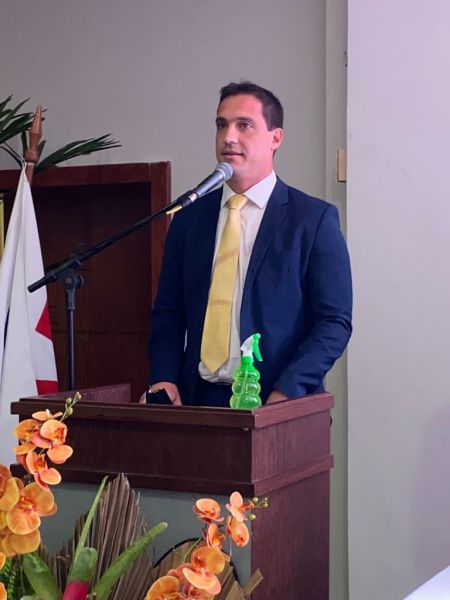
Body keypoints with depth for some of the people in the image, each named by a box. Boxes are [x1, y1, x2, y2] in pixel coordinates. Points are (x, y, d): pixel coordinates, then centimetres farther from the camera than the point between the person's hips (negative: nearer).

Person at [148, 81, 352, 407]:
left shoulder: (315, 218, -1)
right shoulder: (188, 219, 10)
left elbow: (334, 321, -5)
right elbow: (168, 313, 13)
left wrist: (286, 392, -16)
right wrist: (165, 379, -4)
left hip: (278, 404, -3)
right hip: (198, 401, 3)